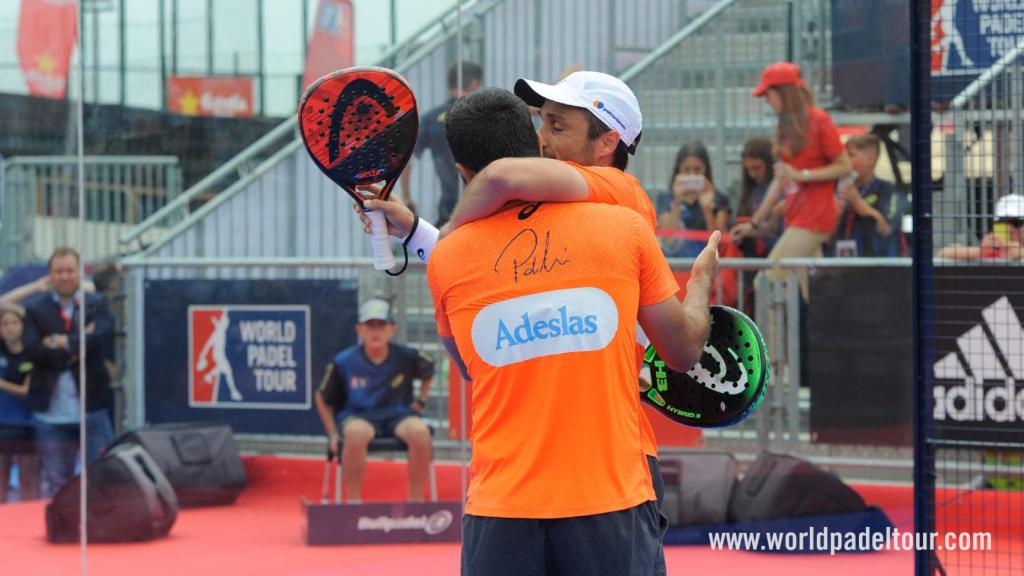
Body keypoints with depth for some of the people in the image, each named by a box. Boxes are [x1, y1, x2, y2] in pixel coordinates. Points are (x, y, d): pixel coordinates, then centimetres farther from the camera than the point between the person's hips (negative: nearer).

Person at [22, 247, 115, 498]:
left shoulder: (97, 304, 6)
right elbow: (32, 350, -9)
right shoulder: (35, 308, 6)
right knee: (55, 484, 9)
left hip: (93, 411, 0)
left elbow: (102, 336, -14)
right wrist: (77, 348, -13)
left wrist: (62, 343, -12)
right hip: (51, 414, 1)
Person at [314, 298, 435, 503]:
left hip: (397, 415, 2)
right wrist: (333, 433, 1)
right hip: (356, 416, -2)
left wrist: (420, 402, 12)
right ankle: (353, 501, -25)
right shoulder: (343, 362, -5)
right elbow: (323, 398, 9)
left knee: (420, 431, -32)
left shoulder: (406, 358, -2)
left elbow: (428, 373, 22)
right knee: (357, 432, -39)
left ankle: (416, 500, -17)